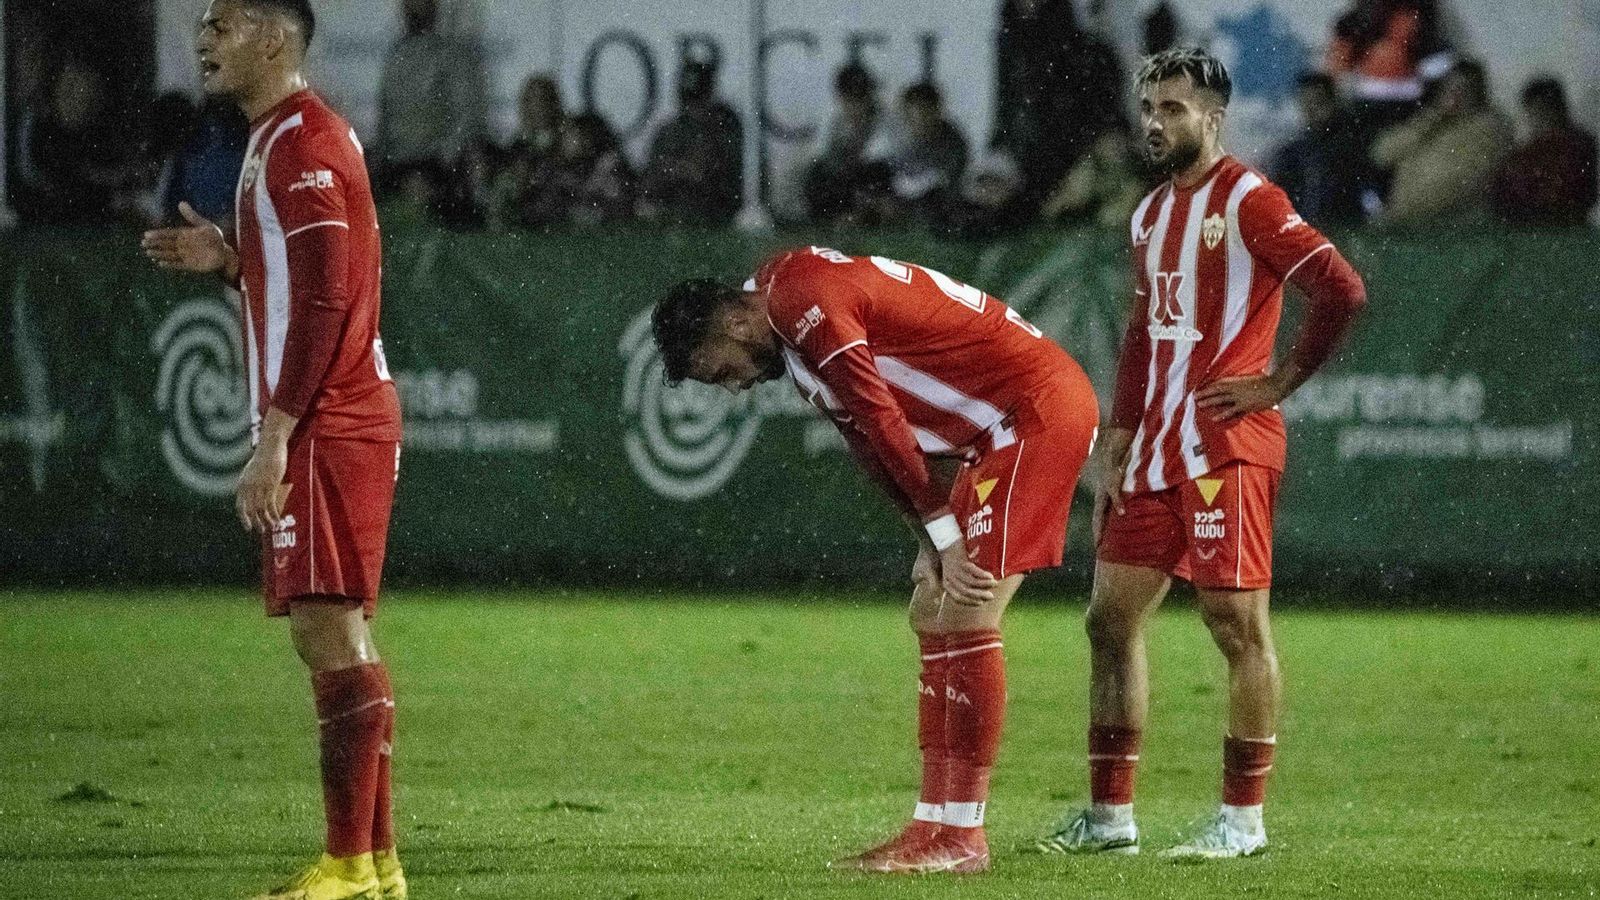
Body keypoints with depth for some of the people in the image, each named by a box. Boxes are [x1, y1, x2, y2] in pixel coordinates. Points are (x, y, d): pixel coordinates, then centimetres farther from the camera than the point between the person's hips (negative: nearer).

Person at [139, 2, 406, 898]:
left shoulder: (300, 143, -13)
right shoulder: (294, 138, 19)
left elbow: (324, 299, -21)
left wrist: (276, 436, -22)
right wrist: (229, 260, 13)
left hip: (323, 426, -11)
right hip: (337, 422, 11)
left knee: (328, 629, -11)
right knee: (336, 633, 11)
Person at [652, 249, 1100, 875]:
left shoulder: (802, 303, -18)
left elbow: (882, 424, -19)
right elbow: (872, 444, 15)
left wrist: (944, 536, -16)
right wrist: (933, 542, 5)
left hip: (1038, 406, -11)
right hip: (1003, 430, 11)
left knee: (965, 614, -12)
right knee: (933, 617, 10)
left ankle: (961, 838, -10)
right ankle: (935, 825, 10)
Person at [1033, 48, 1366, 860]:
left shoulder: (1248, 201, -9)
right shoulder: (1151, 214, 17)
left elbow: (1341, 290, -17)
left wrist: (1278, 383, -12)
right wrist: (1115, 443, 17)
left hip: (1225, 447, -9)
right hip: (1156, 449, 9)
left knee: (1237, 623, -5)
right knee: (1111, 617, 7)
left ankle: (1243, 818, 0)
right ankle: (1108, 813, 13)